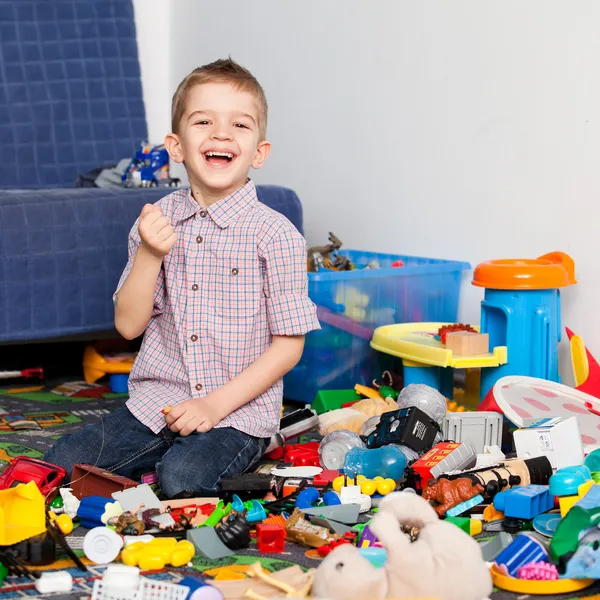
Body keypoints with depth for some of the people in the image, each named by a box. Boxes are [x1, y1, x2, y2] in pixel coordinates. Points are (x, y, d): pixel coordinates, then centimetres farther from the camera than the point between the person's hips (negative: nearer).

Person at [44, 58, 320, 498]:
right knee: (62, 462, -12)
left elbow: (289, 344, -6)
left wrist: (217, 403, -15)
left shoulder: (274, 234, -8)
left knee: (181, 478, -30)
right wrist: (148, 255, -13)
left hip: (240, 409, -4)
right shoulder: (157, 221, 3)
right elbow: (129, 325, 3)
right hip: (156, 403, 4)